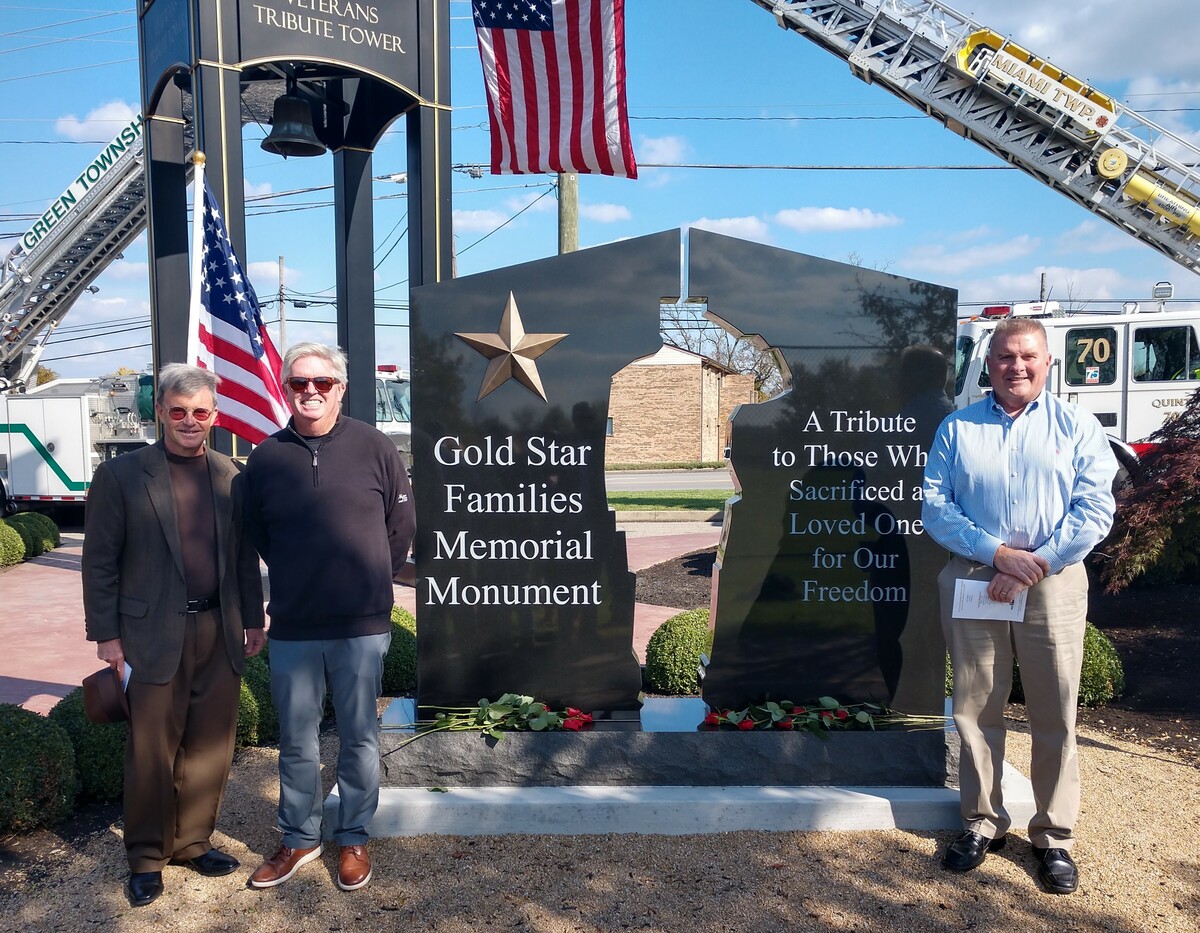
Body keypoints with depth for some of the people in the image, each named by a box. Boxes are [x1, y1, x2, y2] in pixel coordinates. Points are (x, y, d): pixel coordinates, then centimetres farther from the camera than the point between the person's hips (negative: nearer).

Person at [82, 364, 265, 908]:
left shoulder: (231, 477, 7)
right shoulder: (120, 476, -3)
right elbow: (99, 562, -3)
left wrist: (253, 619, 11)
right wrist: (106, 634, -5)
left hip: (220, 633, 3)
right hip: (154, 635, -3)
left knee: (209, 747, 12)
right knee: (152, 751, 6)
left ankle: (192, 842, 30)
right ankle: (146, 857, 24)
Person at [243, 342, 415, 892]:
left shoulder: (374, 448, -4)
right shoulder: (265, 458, 1)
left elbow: (401, 527, 4)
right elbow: (256, 536, 14)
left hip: (362, 626, -1)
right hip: (291, 628, 2)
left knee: (359, 739, 11)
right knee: (296, 742, 14)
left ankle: (353, 839, 29)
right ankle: (299, 839, 32)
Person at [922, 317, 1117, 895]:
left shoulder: (1077, 427, 7)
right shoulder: (957, 429, 9)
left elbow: (1094, 510, -3)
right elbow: (935, 507, 1)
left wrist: (1036, 565, -13)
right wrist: (998, 553, -11)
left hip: (1054, 586, -1)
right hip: (972, 582, 1)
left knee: (1054, 716, 4)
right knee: (975, 710, 8)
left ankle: (1054, 836, 19)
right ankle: (981, 822, 23)